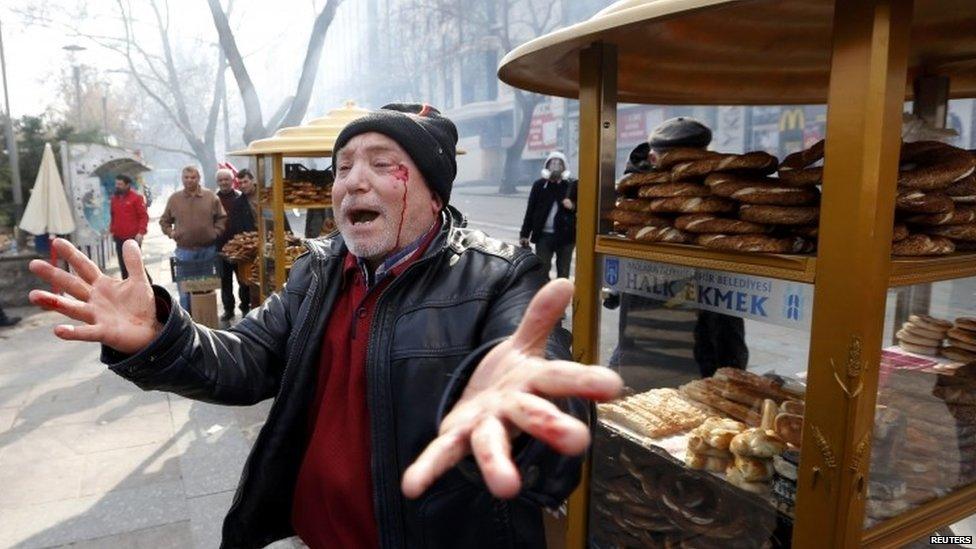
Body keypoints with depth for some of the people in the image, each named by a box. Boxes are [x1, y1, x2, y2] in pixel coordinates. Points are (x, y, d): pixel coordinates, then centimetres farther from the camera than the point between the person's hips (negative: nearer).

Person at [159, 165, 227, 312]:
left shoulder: (211, 197, 2)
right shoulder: (174, 198, 4)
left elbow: (221, 218, 8)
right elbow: (164, 220, 14)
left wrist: (216, 232, -4)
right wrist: (170, 233, -2)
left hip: (208, 250, 0)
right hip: (184, 251, 0)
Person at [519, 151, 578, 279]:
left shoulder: (571, 186, 3)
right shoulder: (539, 185, 3)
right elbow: (530, 210, 4)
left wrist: (573, 206, -15)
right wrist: (524, 234, 2)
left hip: (565, 235, 1)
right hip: (543, 235, 0)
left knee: (563, 272, 9)